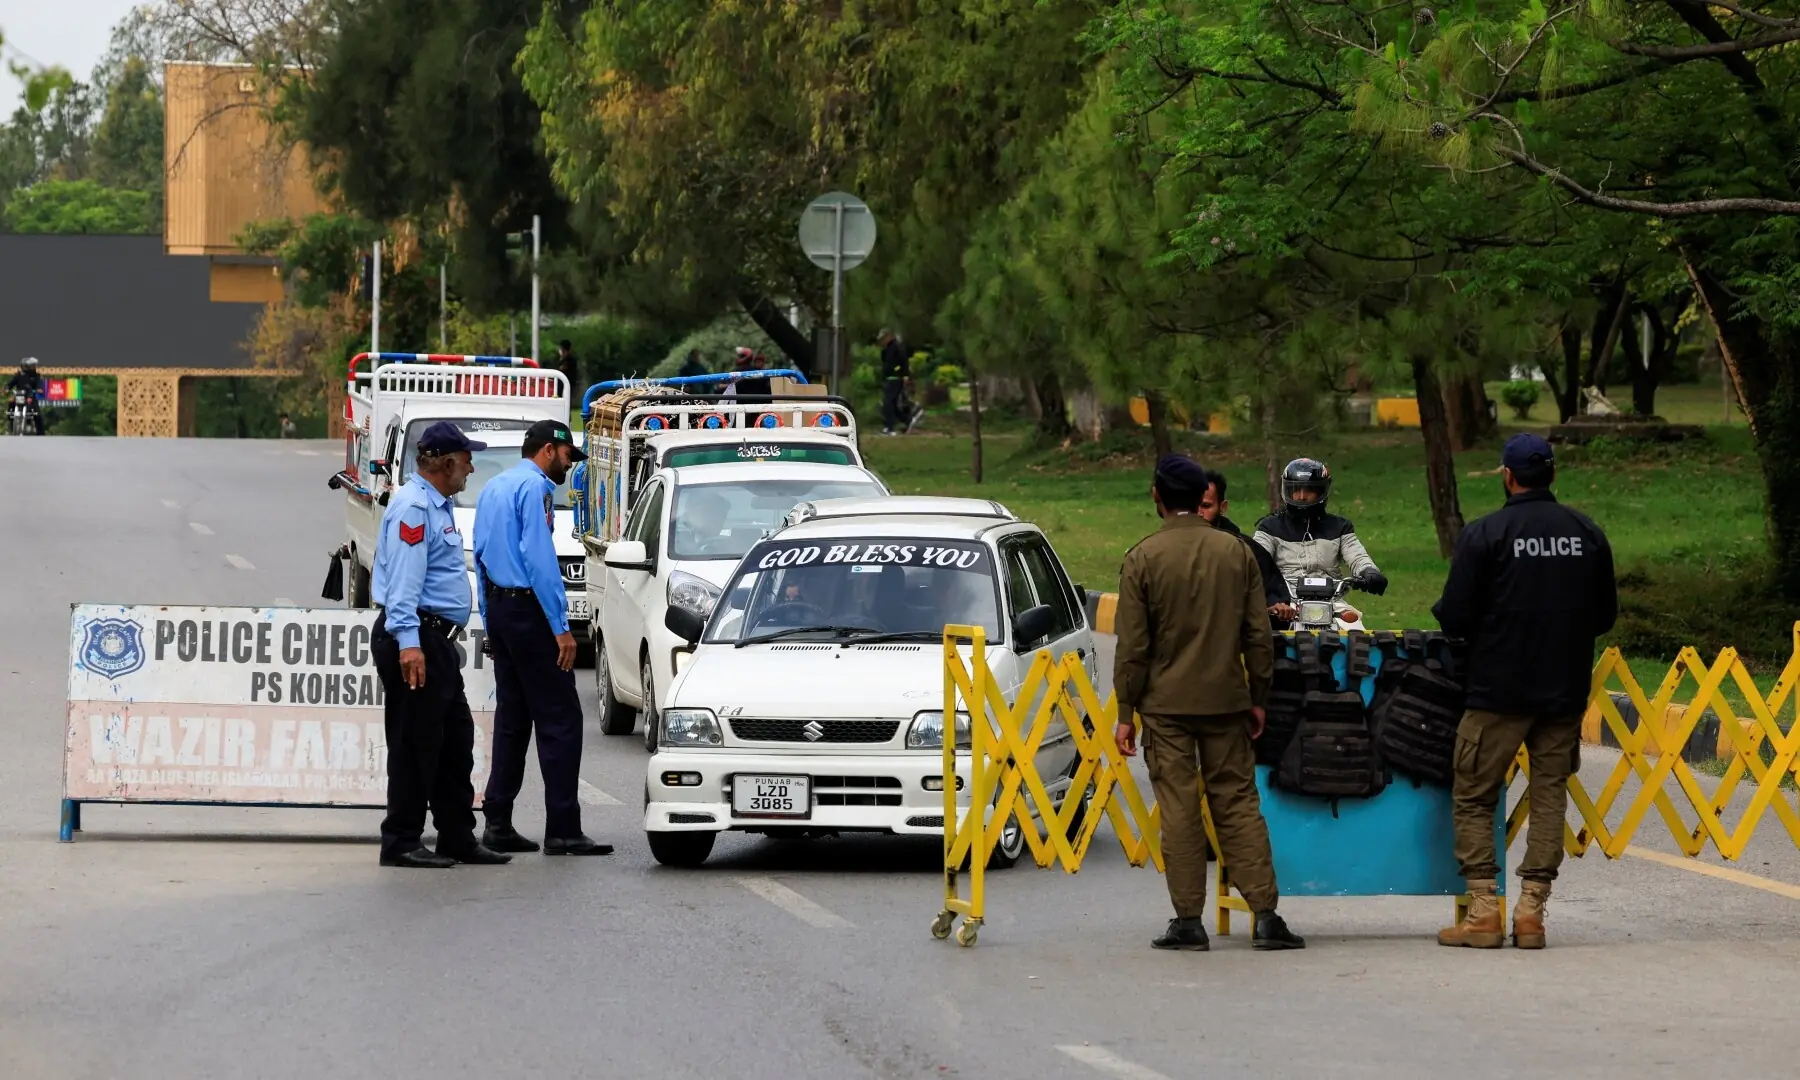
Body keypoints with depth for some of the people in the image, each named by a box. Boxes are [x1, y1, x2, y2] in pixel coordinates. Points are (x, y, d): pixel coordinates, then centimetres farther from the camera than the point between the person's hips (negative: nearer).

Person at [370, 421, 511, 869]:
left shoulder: (438, 506, 19)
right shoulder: (413, 506, -14)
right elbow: (404, 578, -22)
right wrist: (408, 642, -29)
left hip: (436, 641, 11)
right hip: (414, 641, -11)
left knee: (455, 742, 13)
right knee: (415, 745, -7)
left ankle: (458, 837, 19)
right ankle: (401, 842, -3)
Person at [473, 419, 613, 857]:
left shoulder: (492, 488, 17)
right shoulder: (535, 487, -11)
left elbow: (480, 554, 19)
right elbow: (539, 558, -19)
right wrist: (561, 627, -18)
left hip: (499, 607, 10)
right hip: (528, 609, -10)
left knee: (512, 717, 13)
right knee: (559, 718, -8)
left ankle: (498, 823, 11)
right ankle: (562, 830, -12)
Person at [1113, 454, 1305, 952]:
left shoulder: (1142, 558, -6)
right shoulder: (1236, 553, 3)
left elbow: (1132, 645, -6)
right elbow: (1258, 636, 5)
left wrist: (1126, 714, 0)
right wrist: (1257, 699, 15)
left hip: (1165, 703, -2)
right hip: (1226, 702, 2)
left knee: (1179, 811, 1)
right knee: (1239, 804, 6)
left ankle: (1188, 920, 1)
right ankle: (1265, 915, 1)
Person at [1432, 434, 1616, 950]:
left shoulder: (1484, 534, -10)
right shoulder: (1588, 533, 4)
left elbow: (1454, 617, -10)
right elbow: (1606, 614, 11)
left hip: (1498, 689, -4)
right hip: (1566, 690, 4)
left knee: (1473, 798, 6)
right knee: (1550, 795, 10)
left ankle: (1483, 910, -2)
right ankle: (1532, 909, 4)